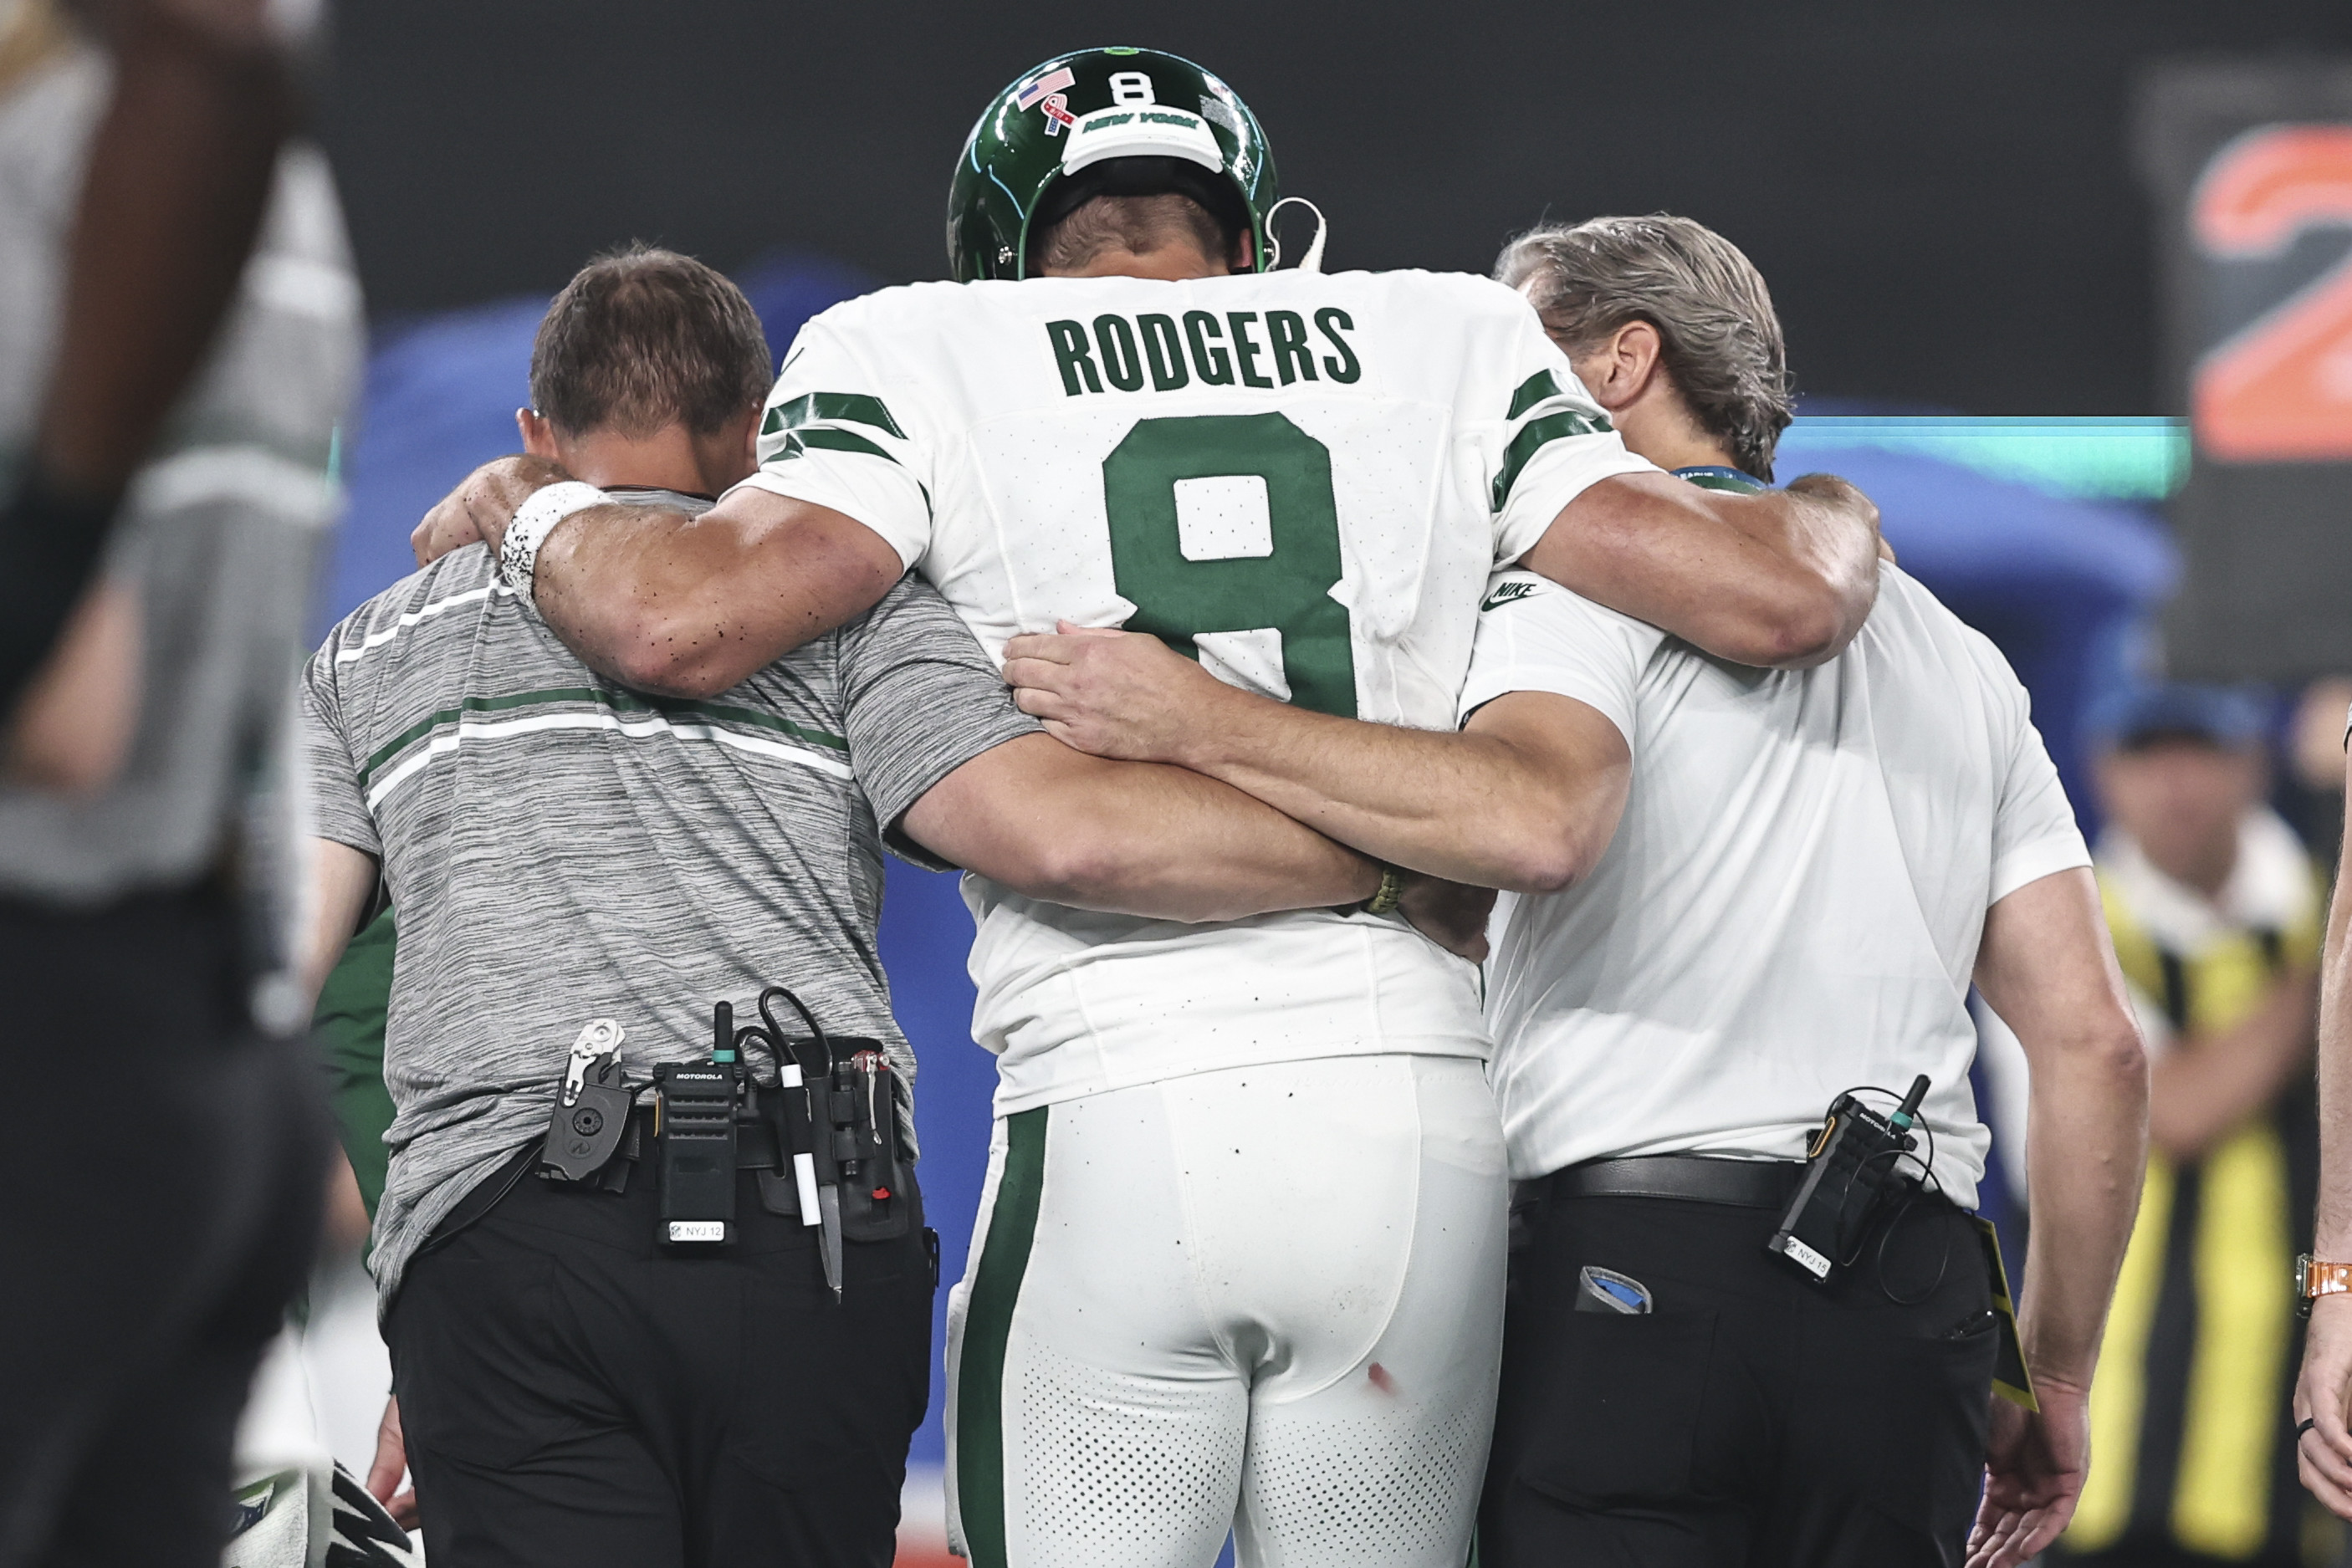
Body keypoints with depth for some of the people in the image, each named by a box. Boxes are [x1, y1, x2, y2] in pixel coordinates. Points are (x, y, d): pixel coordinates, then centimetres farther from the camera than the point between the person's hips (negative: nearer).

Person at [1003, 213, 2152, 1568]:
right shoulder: (1955, 655, 24)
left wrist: (1201, 721, -17)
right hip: (1911, 1309, 6)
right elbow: (2094, 1038, 18)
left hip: (1631, 1260, -6)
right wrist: (2057, 1381, 23)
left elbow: (1537, 821, -21)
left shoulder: (1593, 582, 3)